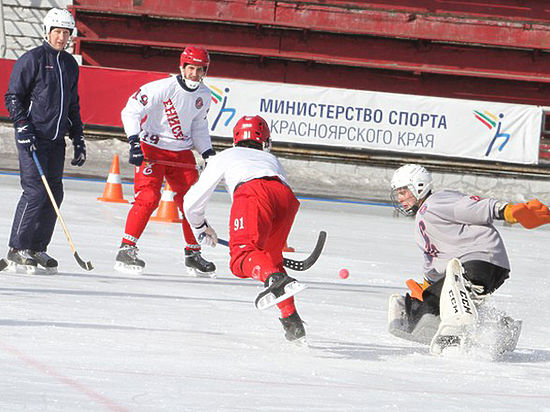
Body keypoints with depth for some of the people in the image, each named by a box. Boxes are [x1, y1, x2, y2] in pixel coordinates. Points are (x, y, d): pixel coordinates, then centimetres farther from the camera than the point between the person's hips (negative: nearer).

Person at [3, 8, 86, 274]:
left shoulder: (70, 65, 15)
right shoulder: (32, 60, -6)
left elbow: (73, 105, 23)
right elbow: (13, 97, -7)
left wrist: (78, 140, 18)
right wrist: (23, 129, -16)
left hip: (56, 139, 7)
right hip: (32, 137, -7)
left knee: (54, 193, 4)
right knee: (35, 191, -13)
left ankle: (37, 248, 12)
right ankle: (17, 249, -6)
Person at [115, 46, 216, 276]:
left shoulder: (204, 95, 3)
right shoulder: (163, 88, -18)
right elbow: (131, 110, -17)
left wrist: (208, 152, 6)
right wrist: (134, 142, -26)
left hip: (182, 152, 6)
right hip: (152, 148, -6)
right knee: (148, 198, -18)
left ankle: (193, 254, 16)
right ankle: (126, 249, -13)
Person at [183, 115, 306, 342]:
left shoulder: (225, 157, 36)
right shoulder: (271, 159, 45)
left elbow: (191, 202, 35)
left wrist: (201, 227, 55)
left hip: (252, 192, -4)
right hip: (286, 196, 4)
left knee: (243, 254, -21)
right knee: (271, 256, 23)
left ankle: (275, 279, -55)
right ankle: (292, 322, 12)